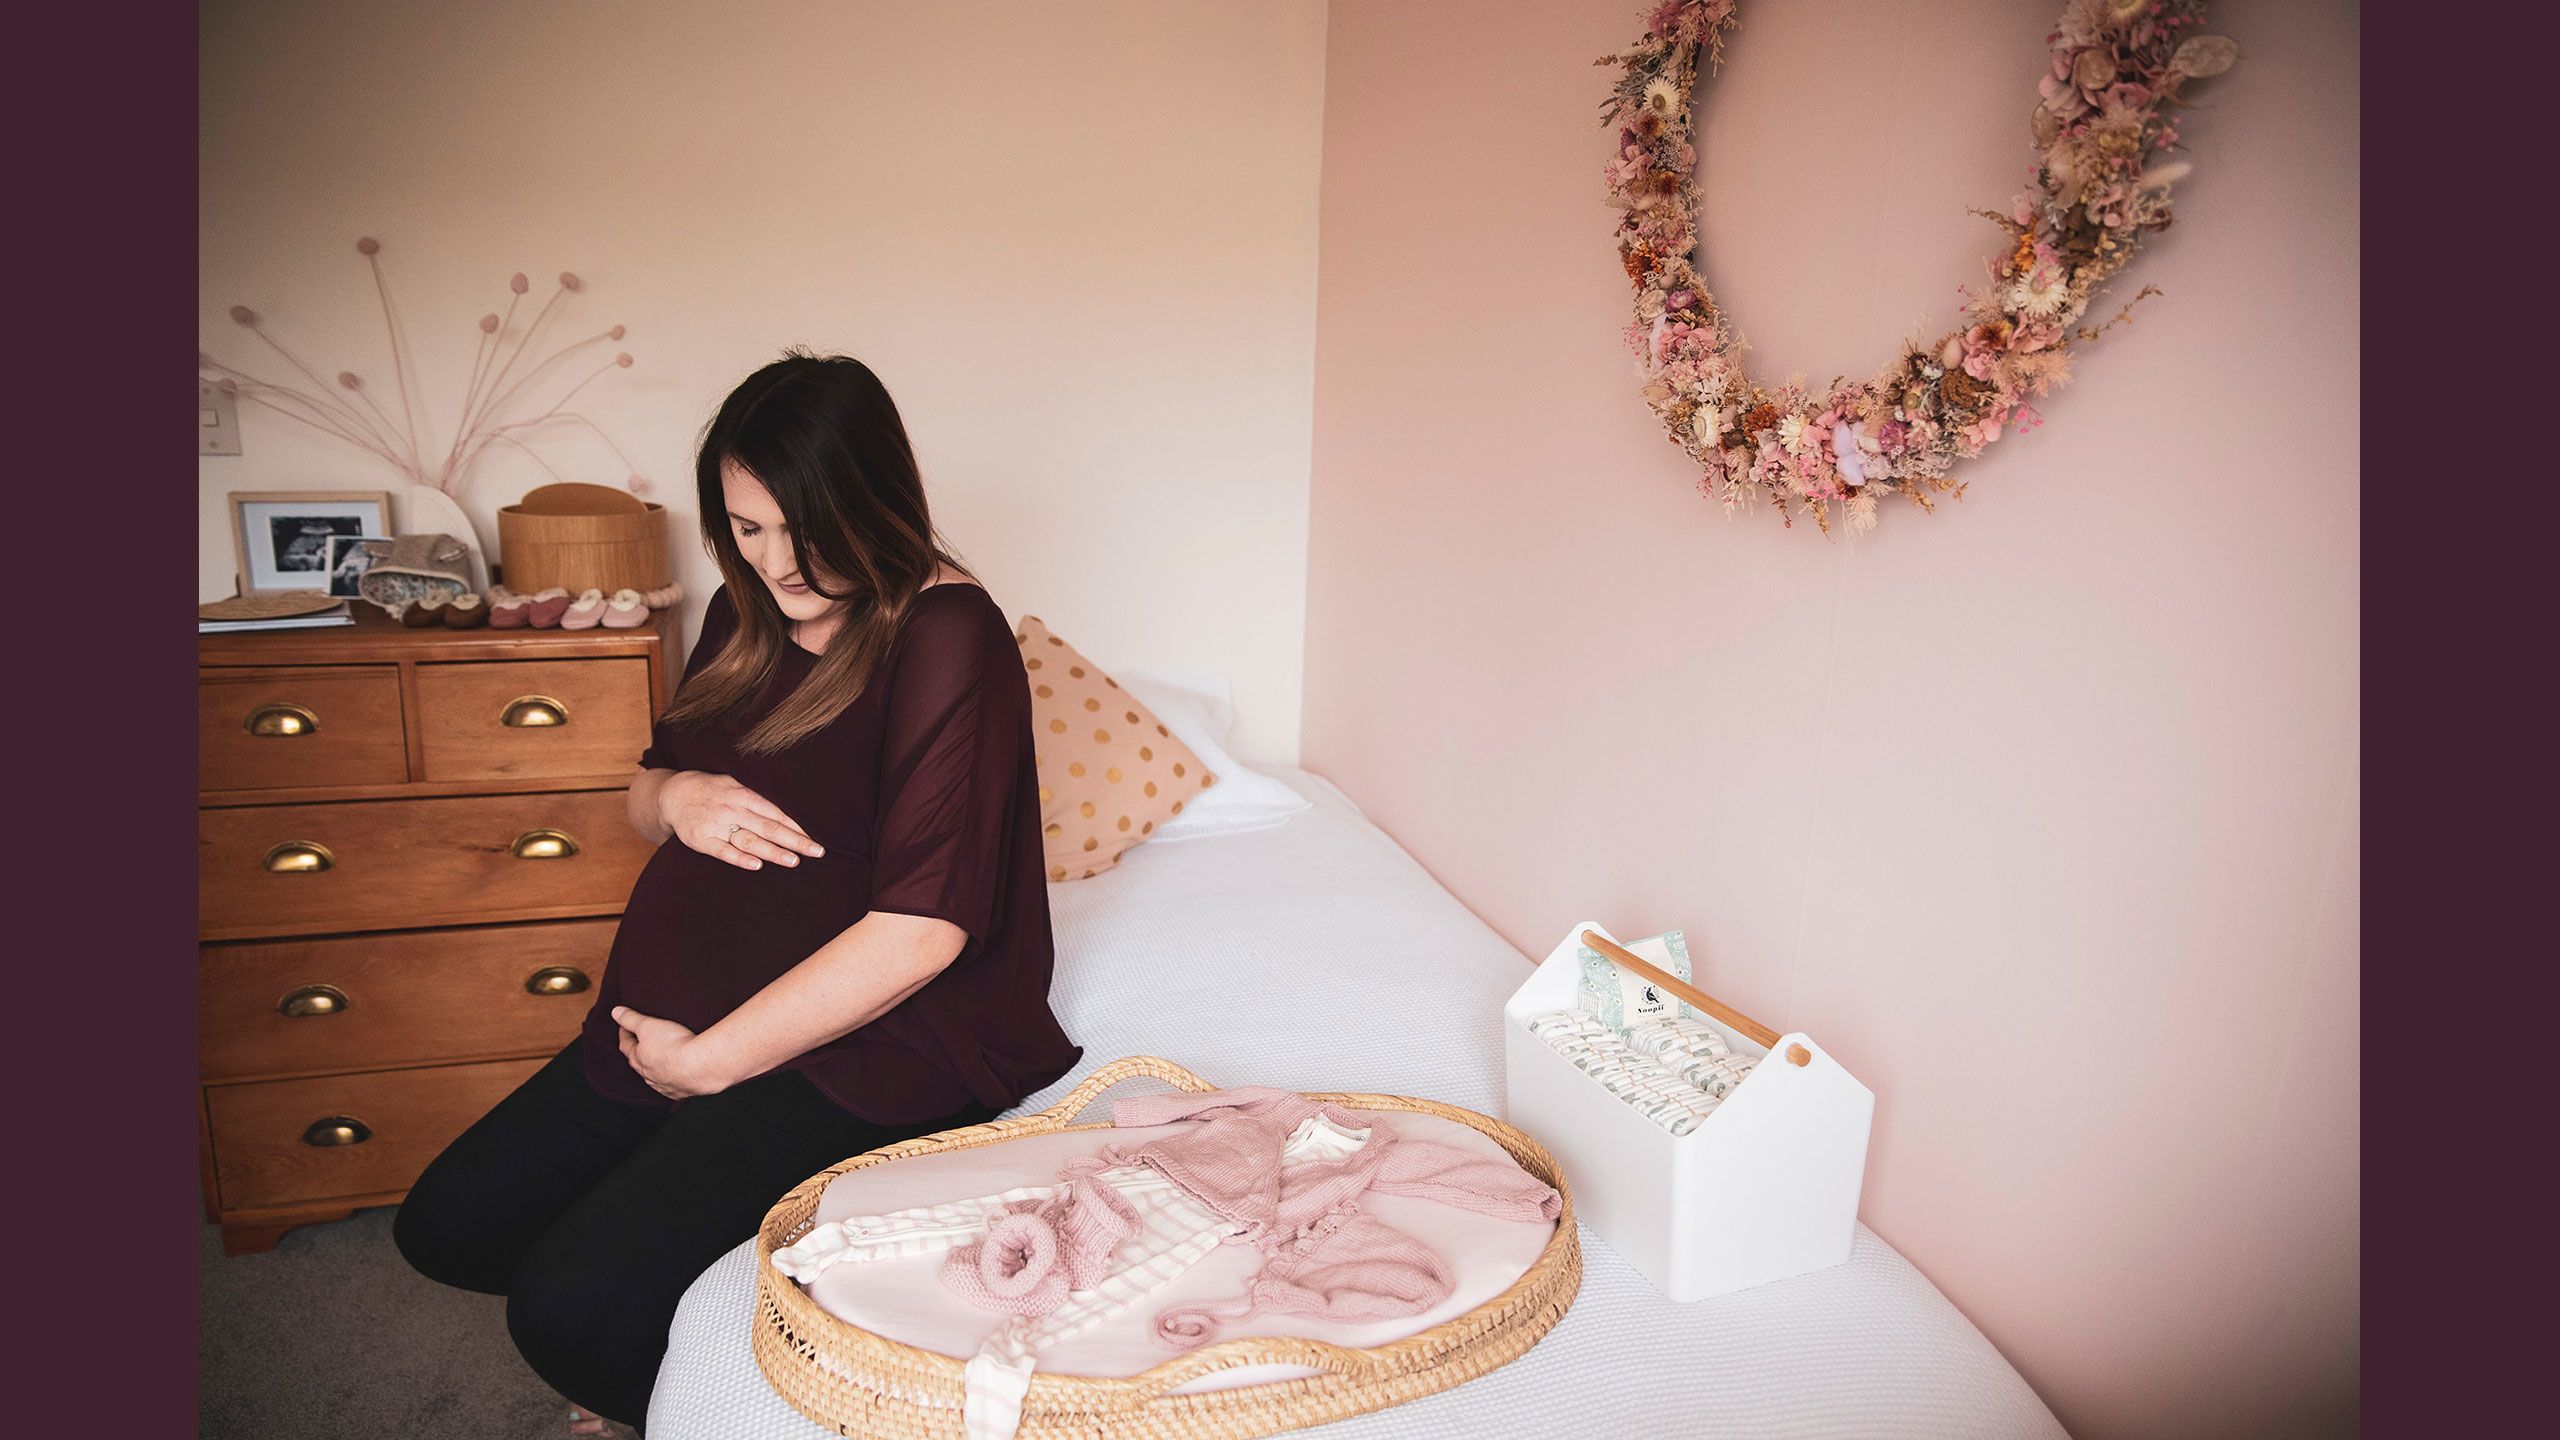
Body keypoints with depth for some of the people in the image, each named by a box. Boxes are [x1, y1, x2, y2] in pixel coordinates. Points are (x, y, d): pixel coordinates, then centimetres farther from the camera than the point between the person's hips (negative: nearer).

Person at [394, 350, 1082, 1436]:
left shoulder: (946, 635, -20)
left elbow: (921, 927, -25)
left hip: (868, 1040, -8)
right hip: (682, 1011, 9)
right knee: (447, 1227, 9)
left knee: (570, 1306, -19)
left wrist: (709, 1061, -18)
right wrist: (676, 796, -7)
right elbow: (644, 795, 19)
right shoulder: (747, 614, 6)